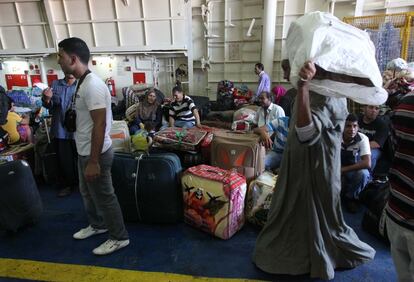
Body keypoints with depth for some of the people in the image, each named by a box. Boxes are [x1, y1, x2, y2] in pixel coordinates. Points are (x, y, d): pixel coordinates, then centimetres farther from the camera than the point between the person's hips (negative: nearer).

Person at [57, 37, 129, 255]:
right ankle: (98, 225, 45)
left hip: (95, 154, -10)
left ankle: (119, 237, 21)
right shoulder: (83, 83, 9)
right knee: (87, 192, 24)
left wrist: (94, 161, -25)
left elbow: (100, 125, -26)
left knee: (104, 196, 4)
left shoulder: (92, 85, -23)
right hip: (85, 152, 10)